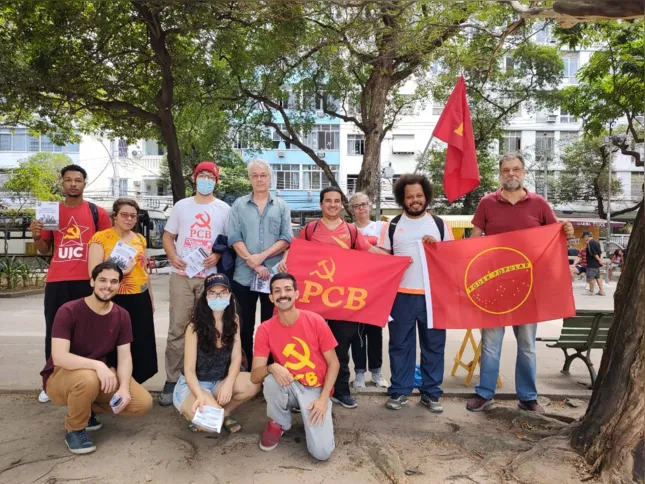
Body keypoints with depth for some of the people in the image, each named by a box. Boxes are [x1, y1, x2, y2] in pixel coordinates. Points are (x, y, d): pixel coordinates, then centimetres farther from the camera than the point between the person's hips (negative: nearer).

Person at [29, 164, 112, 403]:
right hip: (56, 281, 3)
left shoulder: (97, 213, 3)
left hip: (87, 281, -2)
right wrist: (36, 236, -5)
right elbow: (44, 249, 16)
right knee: (54, 332, 7)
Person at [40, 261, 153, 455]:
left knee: (143, 403, -13)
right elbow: (59, 357, -29)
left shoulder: (122, 315, -5)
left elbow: (124, 356, -8)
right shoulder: (68, 311, -19)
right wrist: (97, 365, -42)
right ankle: (74, 429, -8)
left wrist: (124, 387, -25)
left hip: (102, 375, 5)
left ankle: (87, 408, 11)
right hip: (60, 377, -4)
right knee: (88, 378, -40)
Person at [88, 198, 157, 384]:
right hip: (115, 300, -5)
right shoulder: (101, 238, -6)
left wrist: (151, 298, 22)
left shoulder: (140, 239, 11)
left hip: (140, 299, 6)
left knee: (141, 348, 10)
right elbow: (94, 272, -13)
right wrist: (122, 270, -22)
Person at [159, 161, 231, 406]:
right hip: (181, 275, 1)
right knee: (177, 329, 0)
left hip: (210, 276, -1)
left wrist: (217, 256, -12)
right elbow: (168, 235, 13)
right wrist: (172, 256, -6)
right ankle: (172, 380, 9)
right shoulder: (181, 206, 12)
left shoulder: (224, 209, 8)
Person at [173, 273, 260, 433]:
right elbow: (189, 370, -18)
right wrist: (200, 396, -36)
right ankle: (190, 410, 5)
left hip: (219, 382, 4)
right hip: (192, 385, -4)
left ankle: (225, 412, 4)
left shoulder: (233, 321, -4)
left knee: (252, 384, -25)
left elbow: (236, 357, -8)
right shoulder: (195, 326, -17)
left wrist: (228, 384, -27)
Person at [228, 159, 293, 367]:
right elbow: (234, 238, -3)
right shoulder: (239, 205, 7)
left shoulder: (282, 206, 7)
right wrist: (253, 263, -13)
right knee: (245, 326, 8)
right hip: (244, 275, 0)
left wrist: (262, 256, -14)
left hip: (274, 275, 0)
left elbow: (286, 239, -3)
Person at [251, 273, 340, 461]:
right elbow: (255, 376, -12)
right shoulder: (265, 329, -11)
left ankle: (318, 418, 16)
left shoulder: (316, 321, -14)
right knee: (272, 379, -34)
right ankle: (278, 423, -1)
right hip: (289, 388, 2)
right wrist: (272, 367, -34)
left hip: (316, 390, -1)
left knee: (321, 452, -19)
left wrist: (323, 399, -15)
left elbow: (333, 363, -6)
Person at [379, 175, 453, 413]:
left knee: (433, 344, 7)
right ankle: (399, 391, 19)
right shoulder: (393, 225, 6)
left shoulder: (440, 224, 7)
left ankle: (431, 393, 20)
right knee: (400, 344, 7)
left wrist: (438, 246, -10)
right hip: (401, 294, 0)